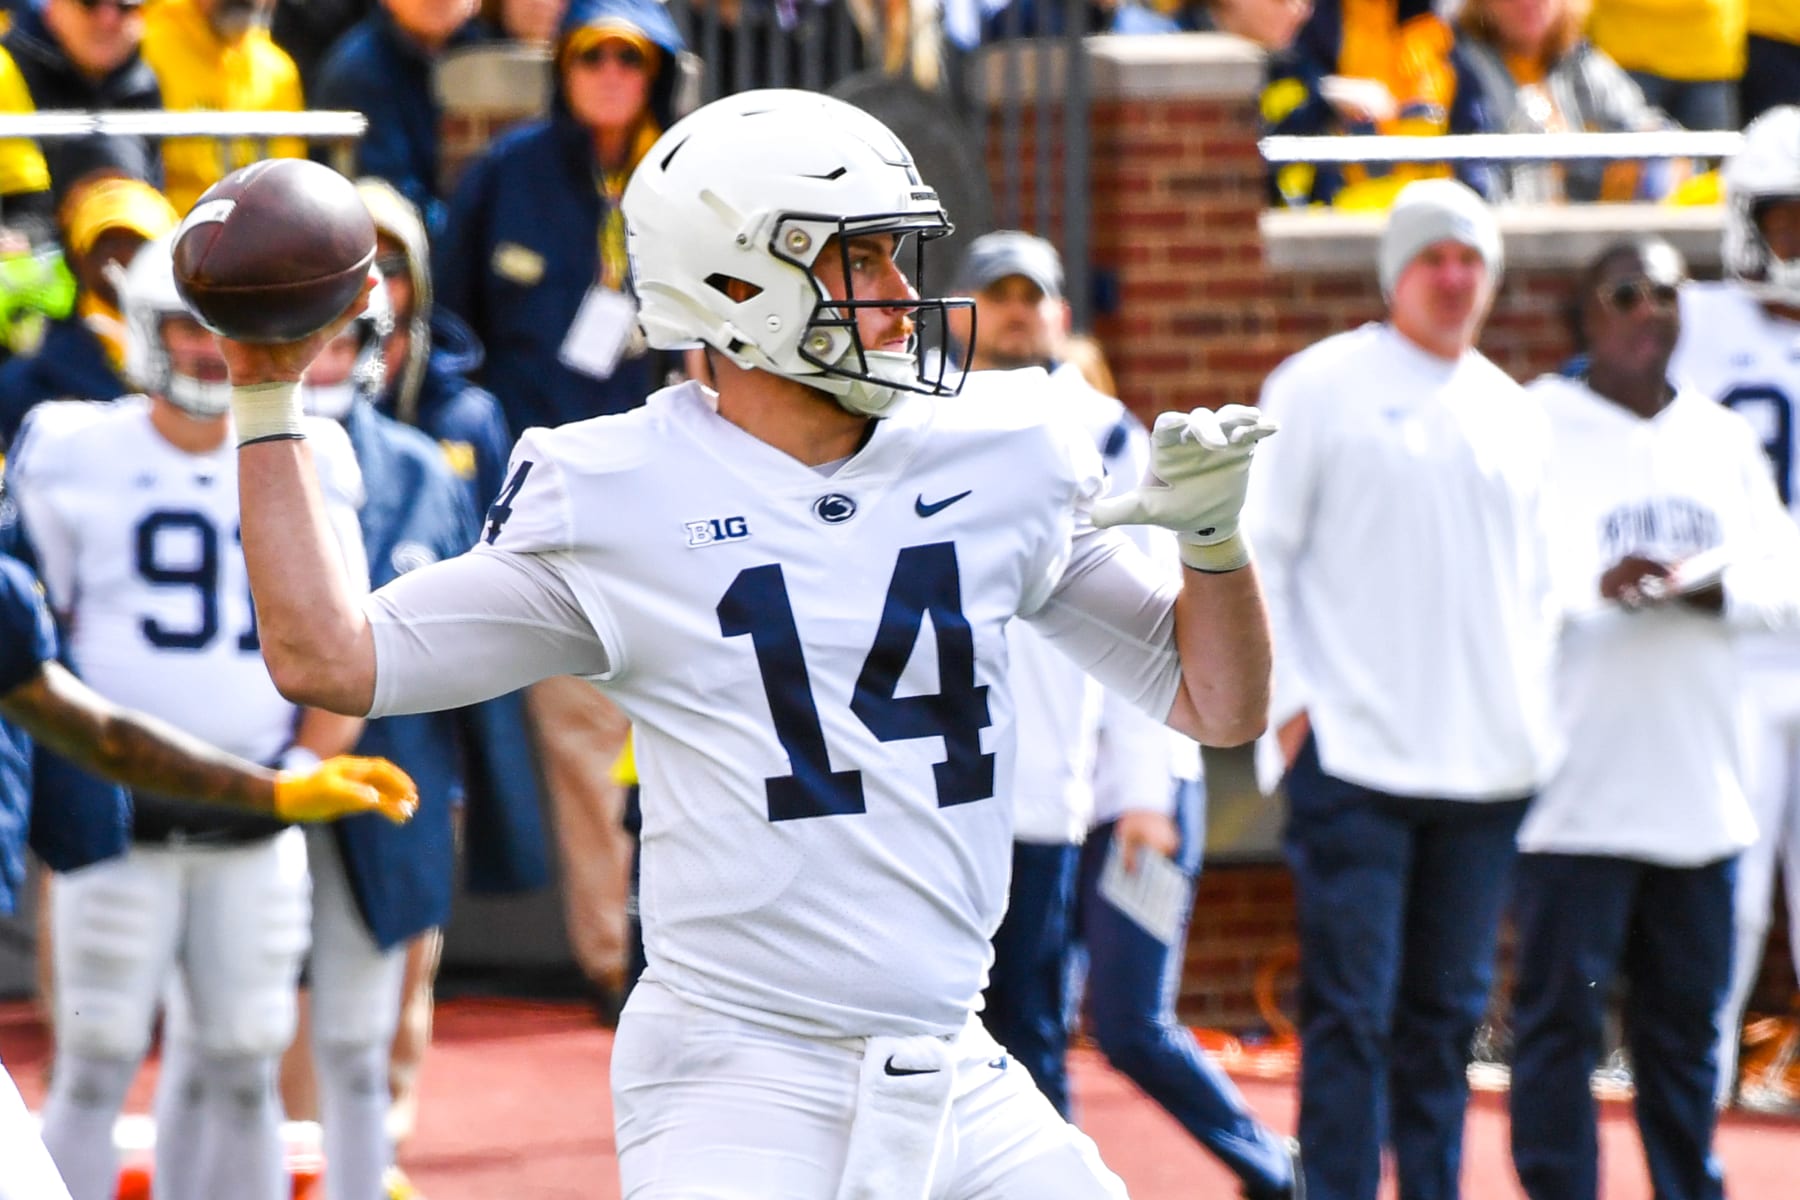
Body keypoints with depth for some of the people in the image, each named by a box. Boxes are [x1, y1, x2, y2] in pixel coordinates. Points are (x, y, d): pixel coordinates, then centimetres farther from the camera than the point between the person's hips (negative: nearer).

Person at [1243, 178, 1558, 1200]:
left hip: (1488, 765, 5)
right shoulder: (1322, 386, 1)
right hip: (1354, 757, -5)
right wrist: (1287, 699, -9)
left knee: (1449, 1011, 9)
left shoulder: (1512, 413, 15)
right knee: (1353, 1009, -9)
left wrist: (1534, 714, 12)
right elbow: (1254, 550, -1)